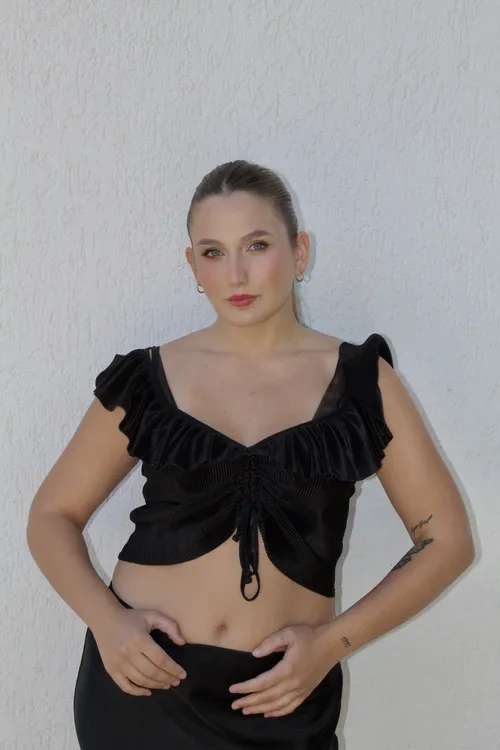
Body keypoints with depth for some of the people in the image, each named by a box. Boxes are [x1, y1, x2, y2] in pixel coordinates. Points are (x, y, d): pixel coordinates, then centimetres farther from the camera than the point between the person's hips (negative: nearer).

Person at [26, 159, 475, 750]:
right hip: (140, 679, 1)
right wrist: (105, 618, -11)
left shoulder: (359, 380, -2)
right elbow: (52, 515, 6)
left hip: (282, 699, 0)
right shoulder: (148, 379, -1)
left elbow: (447, 539, 0)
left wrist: (334, 640, -11)